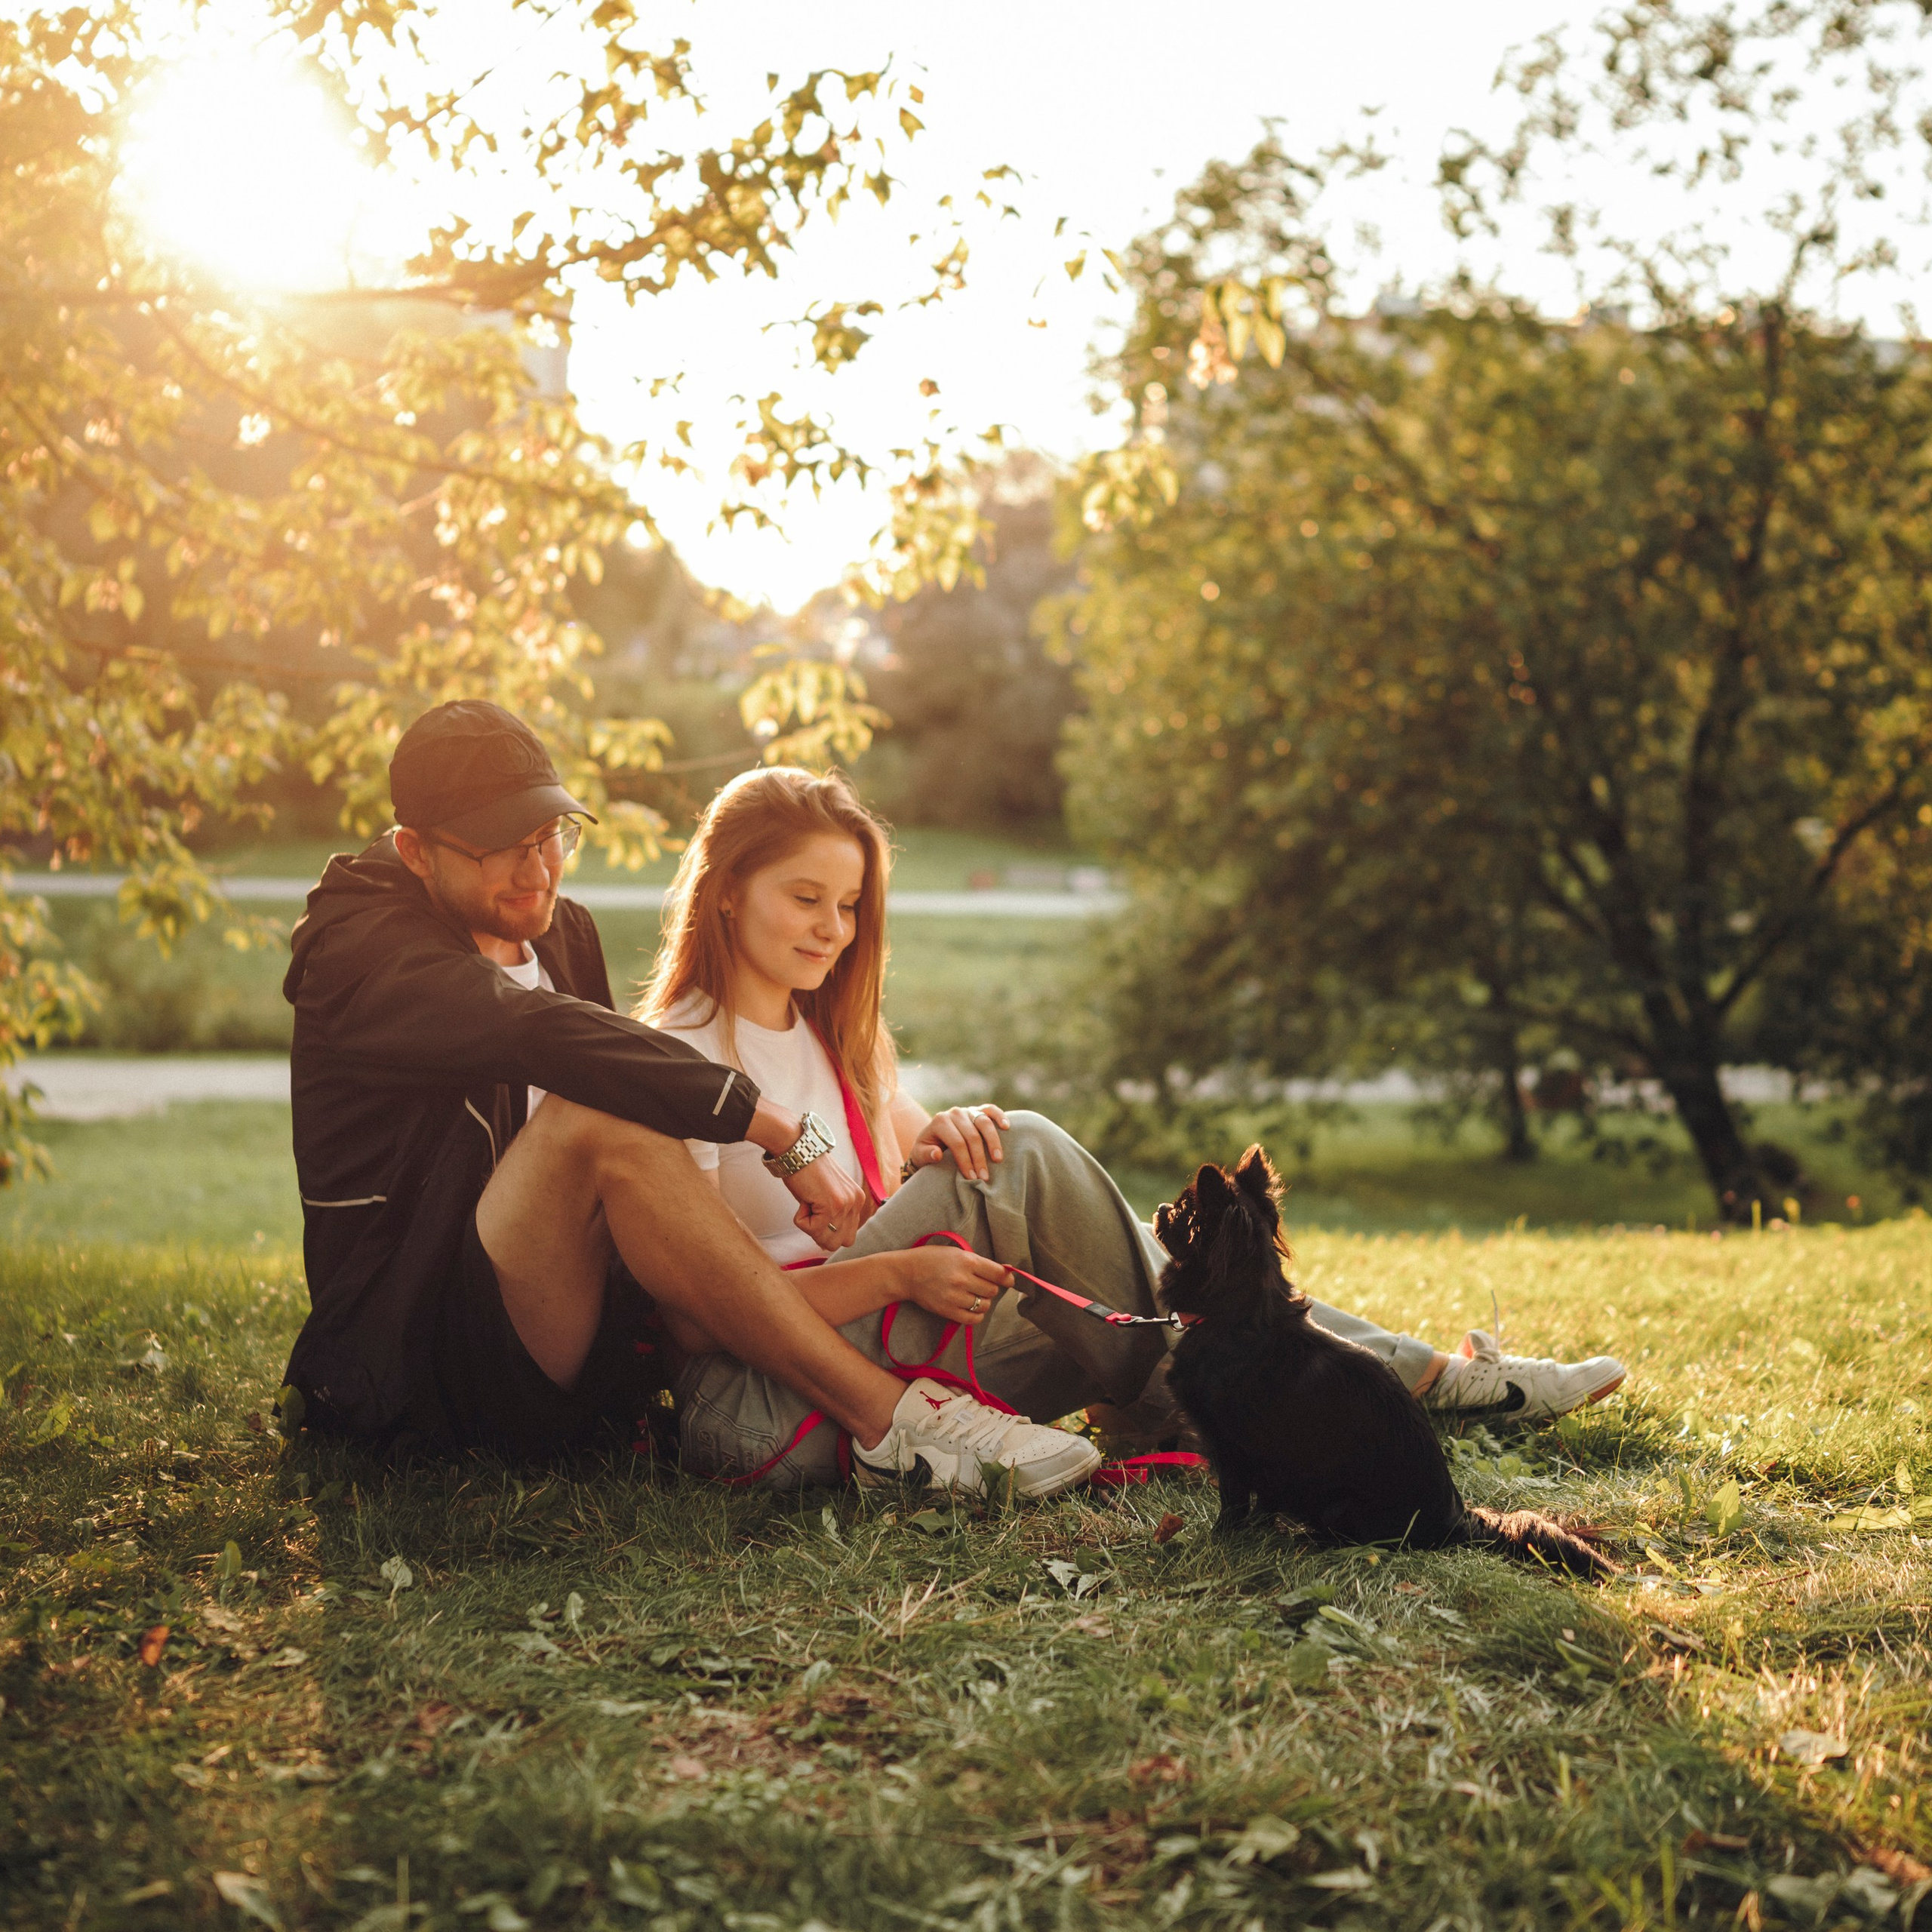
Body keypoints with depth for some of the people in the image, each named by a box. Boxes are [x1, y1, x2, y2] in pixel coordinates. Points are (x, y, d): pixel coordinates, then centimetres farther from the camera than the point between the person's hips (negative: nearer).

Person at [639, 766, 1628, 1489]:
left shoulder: (833, 1031, 18)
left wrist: (937, 1140, -9)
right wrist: (893, 1273, -23)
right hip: (754, 1403, -8)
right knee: (1025, 1154, -21)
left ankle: (1418, 1375, -3)